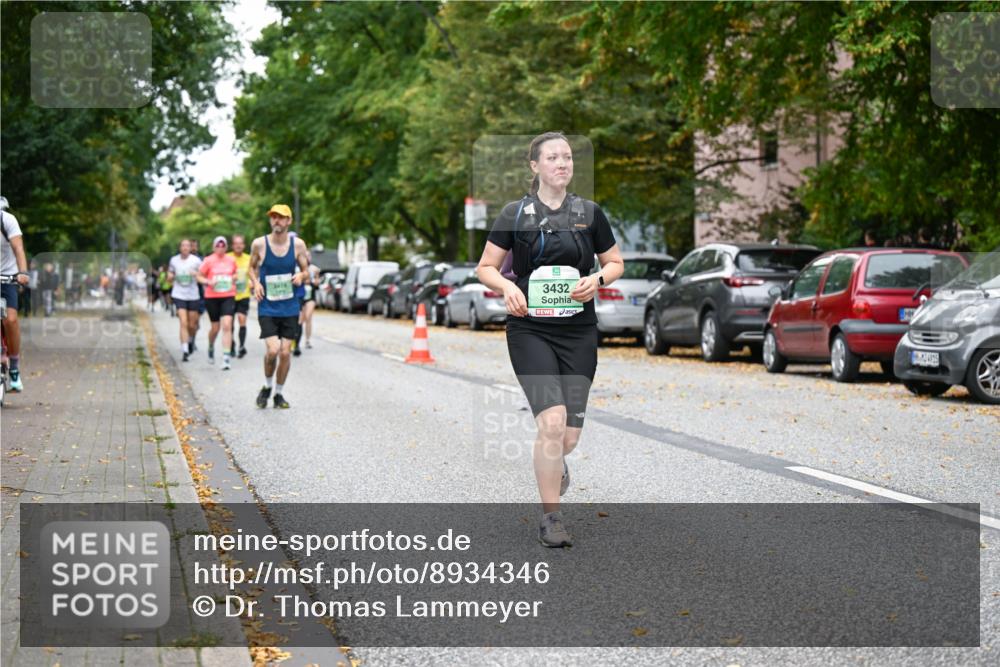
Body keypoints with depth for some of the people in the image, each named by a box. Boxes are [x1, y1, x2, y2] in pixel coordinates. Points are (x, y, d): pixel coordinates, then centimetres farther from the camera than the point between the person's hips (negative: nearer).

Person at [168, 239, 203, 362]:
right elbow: (170, 277, 15)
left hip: (193, 295, 0)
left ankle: (191, 340, 41)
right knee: (183, 323, -13)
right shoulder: (174, 260, 4)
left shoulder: (196, 260, -3)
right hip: (179, 295, 0)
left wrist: (196, 274, -20)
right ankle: (184, 351, -14)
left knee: (192, 325, 9)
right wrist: (171, 277, -9)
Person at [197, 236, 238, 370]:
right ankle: (211, 347, 41)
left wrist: (234, 279, 1)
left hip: (228, 297, 1)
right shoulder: (208, 261, -2)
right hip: (212, 297, -1)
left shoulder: (231, 260, 5)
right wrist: (208, 282, -15)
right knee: (215, 327, 7)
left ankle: (226, 358, -14)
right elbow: (199, 276, 3)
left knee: (227, 325, -14)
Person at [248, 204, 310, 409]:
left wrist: (301, 275, -14)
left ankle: (279, 394, 21)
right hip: (267, 307, -2)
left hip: (290, 307, 2)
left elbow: (305, 269, 9)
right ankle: (267, 386, 12)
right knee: (273, 349, -15)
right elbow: (252, 267, 10)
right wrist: (255, 283, -9)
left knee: (285, 352, 3)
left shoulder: (297, 244, -2)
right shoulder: (259, 244, -6)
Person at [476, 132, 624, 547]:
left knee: (570, 435, 2)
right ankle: (550, 519, -6)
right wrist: (507, 286, -17)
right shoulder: (516, 213, 2)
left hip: (579, 332, 2)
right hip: (530, 330, -2)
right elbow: (485, 268, 4)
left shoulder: (590, 213, 7)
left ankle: (553, 463, 41)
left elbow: (615, 264, 15)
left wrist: (598, 280, -7)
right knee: (552, 421, -18)